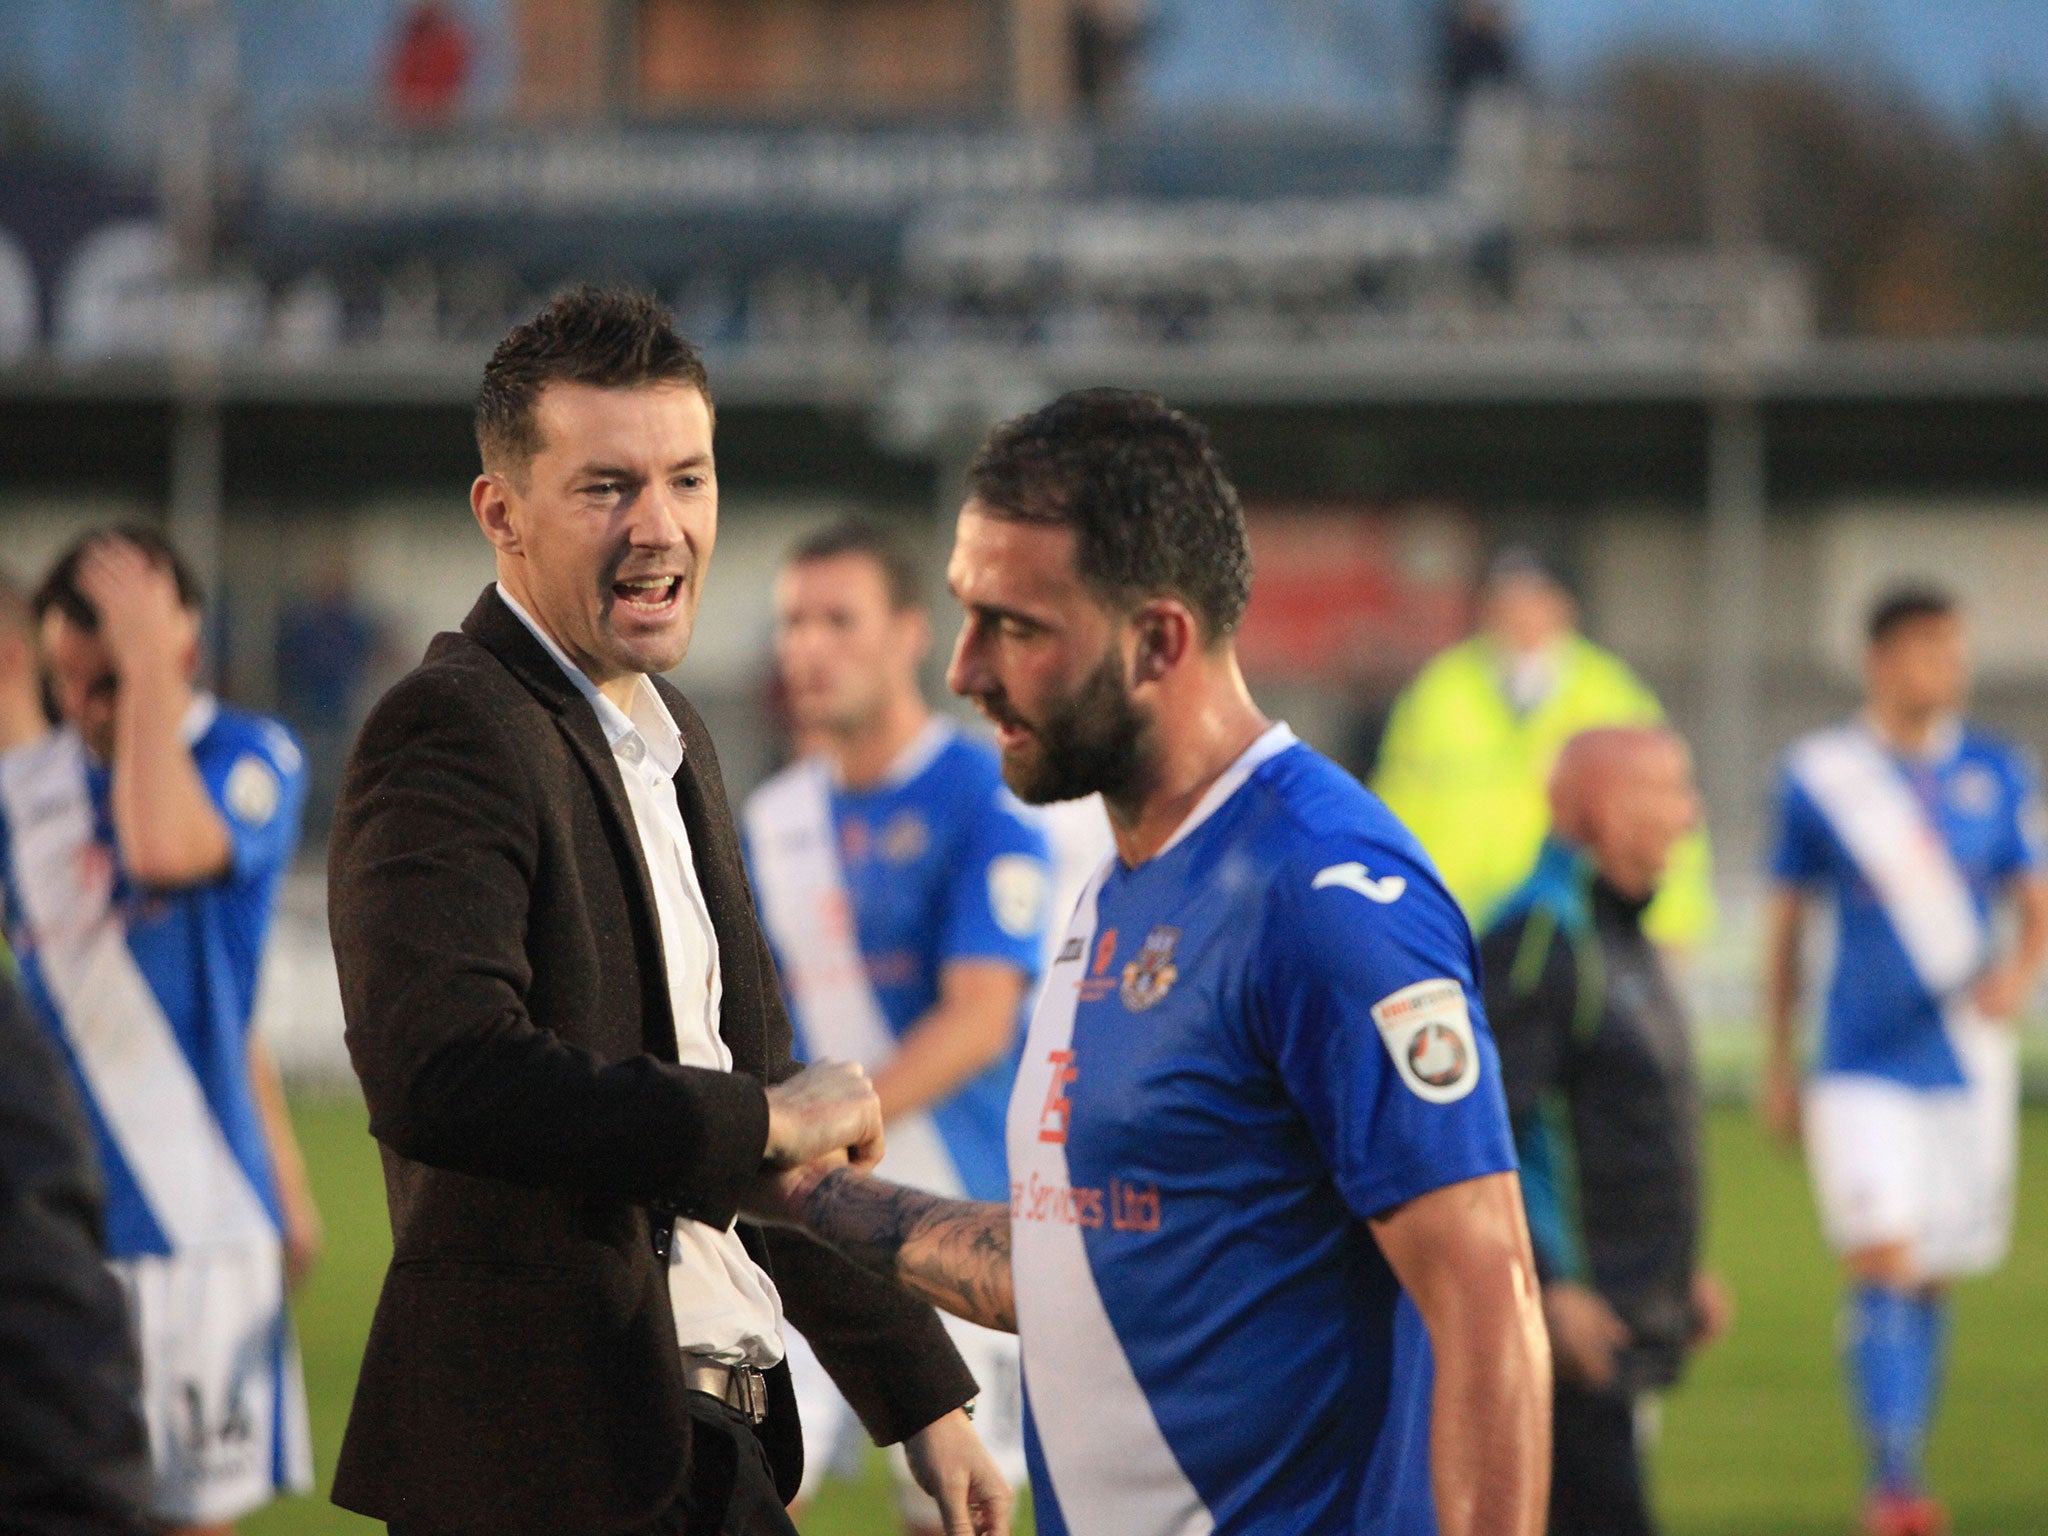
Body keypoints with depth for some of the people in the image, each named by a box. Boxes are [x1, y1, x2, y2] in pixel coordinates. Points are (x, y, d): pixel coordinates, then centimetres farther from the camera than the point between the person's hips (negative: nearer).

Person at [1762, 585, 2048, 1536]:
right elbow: (1786, 924, 8)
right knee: (1882, 1264, -16)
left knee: (1933, 1279, 9)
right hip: (1861, 1064, -2)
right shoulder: (1819, 776, -1)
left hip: (1967, 1058, 2)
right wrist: (1775, 1065, 10)